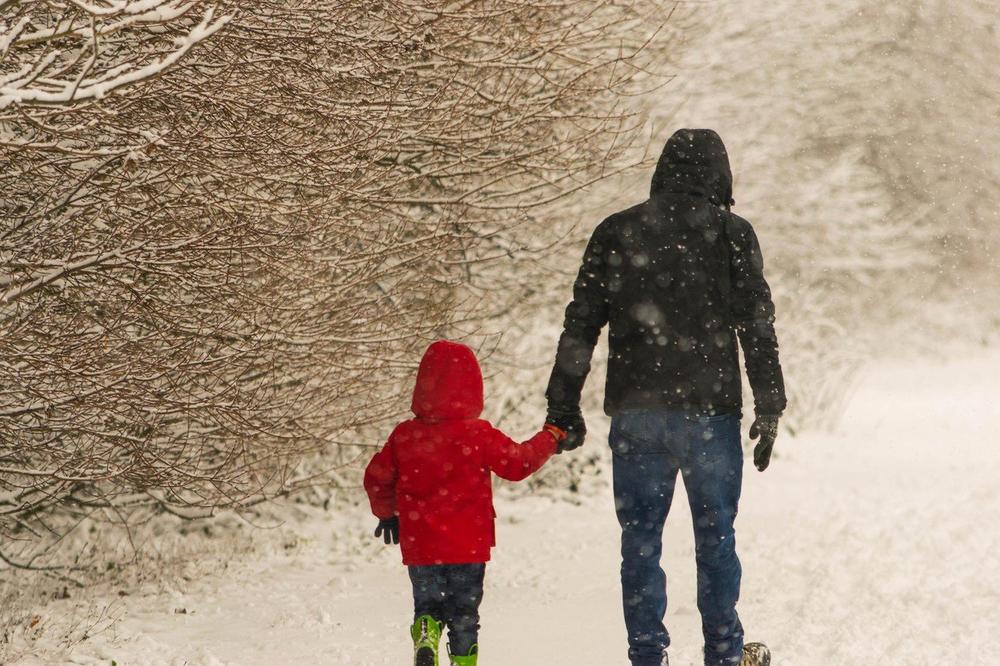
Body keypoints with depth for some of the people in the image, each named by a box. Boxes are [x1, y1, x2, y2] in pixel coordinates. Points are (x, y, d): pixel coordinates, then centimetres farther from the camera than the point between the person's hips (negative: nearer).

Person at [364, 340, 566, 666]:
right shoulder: (478, 435, -12)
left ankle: (425, 633, -15)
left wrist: (386, 513, 27)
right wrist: (550, 437, 11)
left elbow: (376, 477, 8)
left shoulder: (404, 435, -2)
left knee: (427, 604, 14)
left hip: (420, 547, 2)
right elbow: (519, 462, -6)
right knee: (463, 614, 10)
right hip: (469, 545, -2)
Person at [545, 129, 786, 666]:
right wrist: (769, 411, 1)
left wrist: (563, 409, 8)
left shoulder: (615, 233, 6)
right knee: (715, 537, 9)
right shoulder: (731, 233, 1)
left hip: (635, 414, 1)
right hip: (710, 411, -1)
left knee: (640, 540, 6)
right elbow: (757, 326, -2)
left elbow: (579, 326, 4)